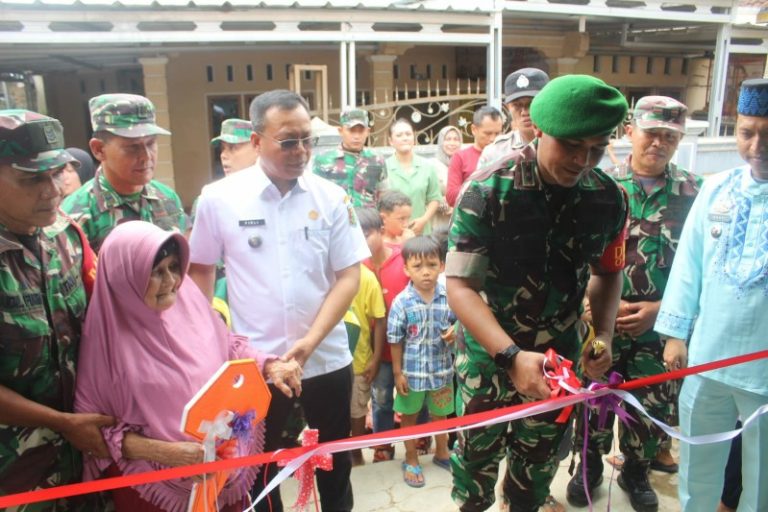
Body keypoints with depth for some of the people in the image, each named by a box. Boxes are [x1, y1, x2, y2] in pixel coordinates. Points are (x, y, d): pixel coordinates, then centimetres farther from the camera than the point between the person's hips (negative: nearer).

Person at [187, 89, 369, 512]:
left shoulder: (331, 197, -5)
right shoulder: (219, 198, -6)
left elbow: (349, 276, -5)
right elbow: (200, 271, 5)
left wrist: (311, 340, -16)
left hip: (327, 358, 1)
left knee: (335, 461, 20)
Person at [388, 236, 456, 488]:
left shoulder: (449, 297, -11)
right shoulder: (402, 302, -17)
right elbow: (395, 341, -10)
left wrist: (454, 333, -18)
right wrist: (398, 373, -8)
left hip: (442, 369, 2)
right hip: (412, 371, -2)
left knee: (440, 414, 23)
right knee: (410, 417, 16)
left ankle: (442, 453, 48)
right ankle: (411, 461, 37)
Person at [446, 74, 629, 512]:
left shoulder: (609, 198, -9)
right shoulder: (488, 191, -22)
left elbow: (607, 273, 7)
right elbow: (460, 286, -23)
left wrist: (604, 335, -8)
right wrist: (512, 355, -34)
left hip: (560, 355, 3)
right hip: (490, 352, -3)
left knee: (541, 456, 22)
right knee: (478, 451, 15)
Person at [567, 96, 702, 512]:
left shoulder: (693, 192, -1)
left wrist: (660, 309, -10)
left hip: (660, 326, 1)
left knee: (650, 408, 14)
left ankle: (636, 471, 39)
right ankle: (591, 464, 37)